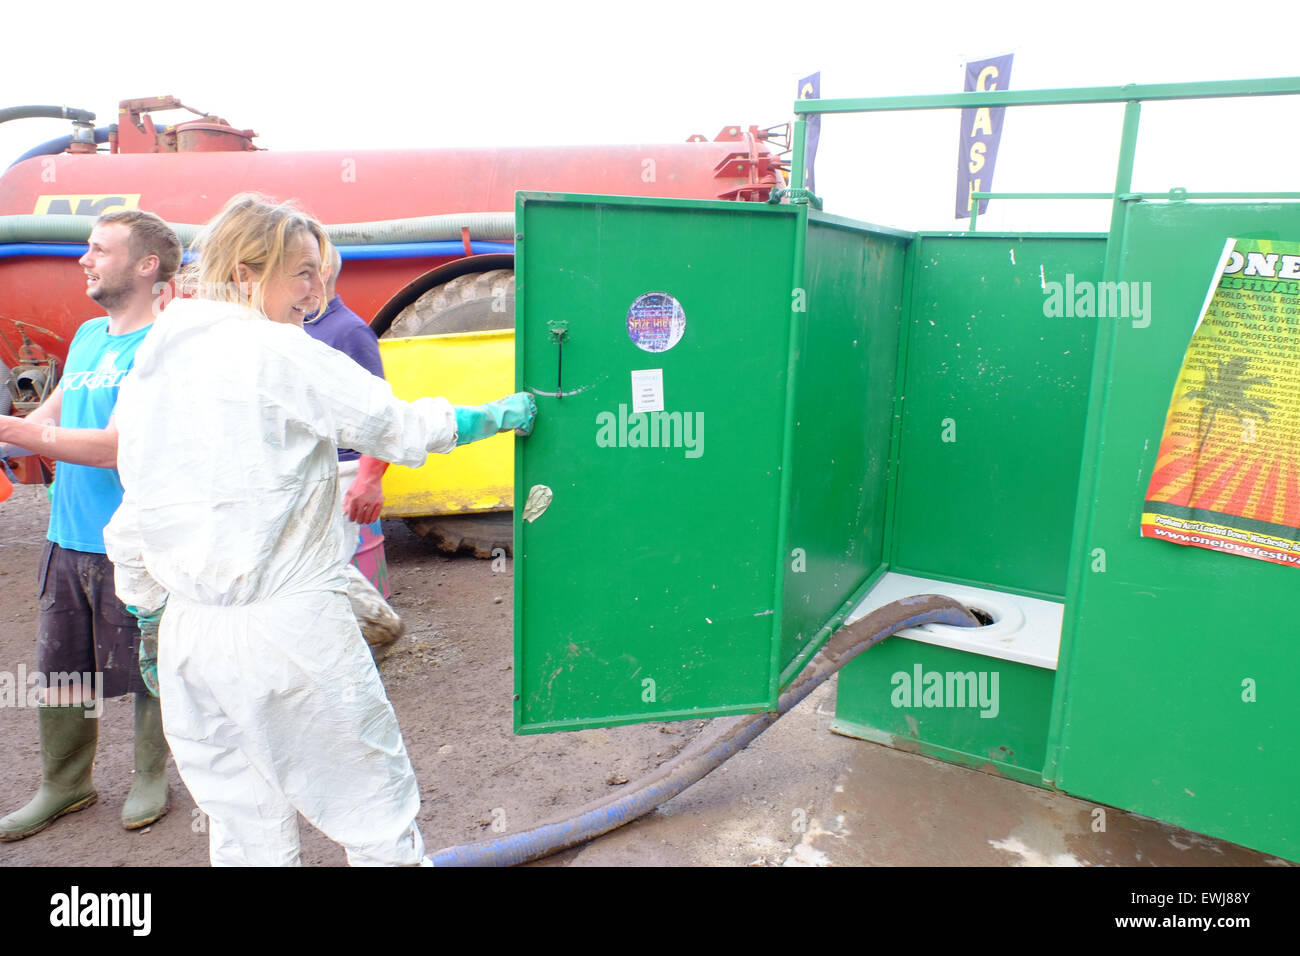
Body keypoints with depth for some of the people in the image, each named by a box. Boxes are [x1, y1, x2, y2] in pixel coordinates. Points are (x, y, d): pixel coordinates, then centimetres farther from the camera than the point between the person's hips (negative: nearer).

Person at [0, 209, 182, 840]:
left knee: (147, 671, 10)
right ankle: (64, 786, 35)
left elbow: (114, 447, -22)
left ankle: (151, 778, 31)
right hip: (68, 540, 7)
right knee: (57, 670, 16)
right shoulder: (86, 336, 12)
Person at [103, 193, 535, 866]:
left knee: (241, 825, 18)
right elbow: (396, 427, -7)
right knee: (377, 811, 8)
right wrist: (497, 415, 6)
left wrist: (148, 616, 24)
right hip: (291, 627, -7)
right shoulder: (278, 354, -10)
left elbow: (132, 522, 15)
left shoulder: (146, 372, 11)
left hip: (192, 635, 8)